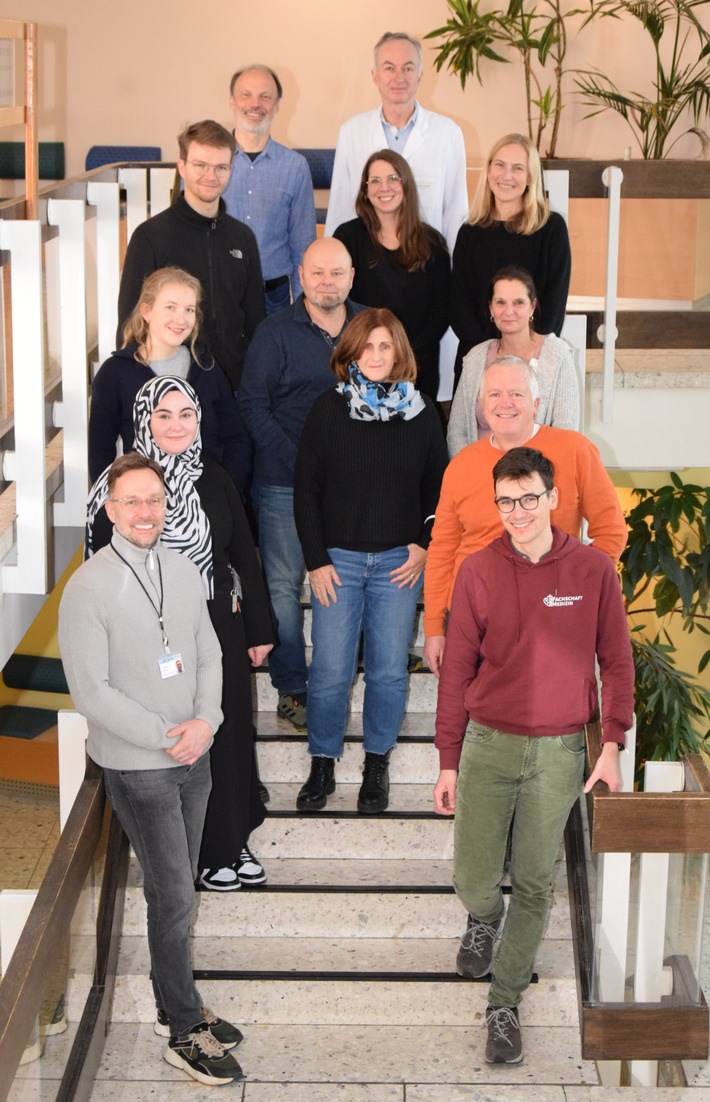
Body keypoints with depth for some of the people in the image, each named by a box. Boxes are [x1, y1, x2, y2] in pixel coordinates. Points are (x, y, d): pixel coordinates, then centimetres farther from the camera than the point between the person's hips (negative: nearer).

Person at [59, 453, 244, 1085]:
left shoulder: (184, 572, 3)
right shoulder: (89, 588, -16)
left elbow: (209, 655, 8)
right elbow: (91, 692, -17)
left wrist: (206, 720, -10)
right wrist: (166, 739, -16)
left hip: (193, 756, 6)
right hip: (137, 767, -6)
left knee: (176, 890, 17)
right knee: (174, 897, -1)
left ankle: (176, 1003, 32)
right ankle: (186, 1034, 12)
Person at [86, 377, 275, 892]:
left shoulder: (214, 481, 4)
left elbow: (244, 556, 10)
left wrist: (258, 630, 9)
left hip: (221, 629, 4)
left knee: (230, 733, 11)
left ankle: (232, 841, 27)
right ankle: (201, 853, 18)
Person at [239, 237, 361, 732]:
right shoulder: (275, 333, -2)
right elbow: (253, 407, -5)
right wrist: (296, 460, -13)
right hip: (286, 484, -3)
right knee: (284, 585, 1)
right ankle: (292, 688, 11)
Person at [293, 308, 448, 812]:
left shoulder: (421, 412, 3)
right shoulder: (329, 409, -1)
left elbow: (439, 486, 9)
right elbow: (306, 488, 0)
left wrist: (425, 545, -2)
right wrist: (316, 561, -4)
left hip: (399, 562, 1)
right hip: (338, 559, -1)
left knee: (389, 670, 4)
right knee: (330, 671, -1)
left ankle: (377, 766, 20)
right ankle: (323, 765, 15)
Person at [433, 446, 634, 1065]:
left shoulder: (594, 570, -3)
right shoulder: (478, 572, -2)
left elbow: (615, 662, 4)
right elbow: (456, 670, 3)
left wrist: (612, 745, -2)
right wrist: (448, 762, 4)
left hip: (559, 751, 0)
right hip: (488, 743, 1)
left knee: (534, 885, 4)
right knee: (474, 879, 3)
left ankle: (505, 1002, 19)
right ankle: (483, 921, 39)